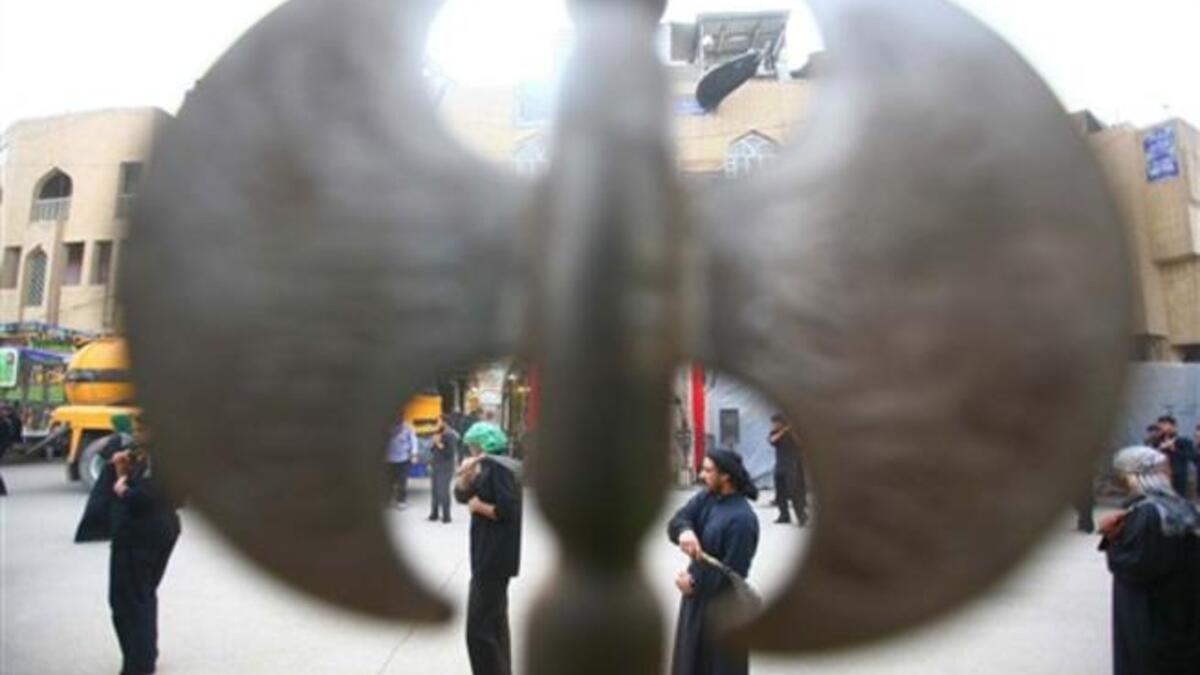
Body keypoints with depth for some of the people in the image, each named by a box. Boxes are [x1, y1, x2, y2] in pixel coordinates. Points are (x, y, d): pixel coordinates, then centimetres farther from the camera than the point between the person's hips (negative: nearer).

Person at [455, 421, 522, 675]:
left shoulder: (498, 466, -18)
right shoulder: (488, 467, 12)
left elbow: (507, 511, -26)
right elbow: (462, 495, 11)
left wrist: (480, 506, -13)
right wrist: (466, 473, -6)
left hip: (495, 555, -11)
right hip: (493, 553, 11)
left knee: (479, 628, -8)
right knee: (495, 622, 23)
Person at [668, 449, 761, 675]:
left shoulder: (741, 519, -26)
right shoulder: (705, 498, -1)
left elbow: (732, 572, -24)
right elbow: (677, 520, -10)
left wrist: (695, 583, -17)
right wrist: (684, 532, -33)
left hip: (722, 603, -8)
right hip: (696, 596, 8)